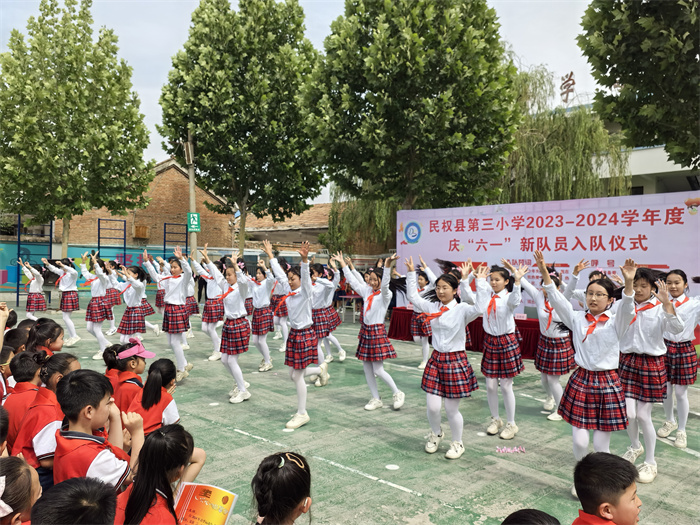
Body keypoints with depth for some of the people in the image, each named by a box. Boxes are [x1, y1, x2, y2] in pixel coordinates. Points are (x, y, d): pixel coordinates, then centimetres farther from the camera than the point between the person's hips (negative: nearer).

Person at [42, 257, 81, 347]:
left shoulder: (73, 273, -12)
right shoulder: (62, 272, 13)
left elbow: (73, 272, -34)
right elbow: (53, 269, 15)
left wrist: (63, 265, -41)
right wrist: (47, 264, -3)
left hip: (71, 295, -9)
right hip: (64, 295, 9)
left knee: (66, 317, -11)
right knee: (65, 317, 9)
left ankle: (75, 336, -4)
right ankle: (71, 337, 15)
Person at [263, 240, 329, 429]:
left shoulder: (305, 292, -12)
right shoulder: (288, 291, 7)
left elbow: (305, 275, -29)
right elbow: (279, 274, 14)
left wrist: (305, 259, -46)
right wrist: (270, 254, 16)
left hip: (305, 334, -8)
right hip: (294, 334, 8)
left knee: (297, 376, -3)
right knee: (293, 375, 12)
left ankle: (302, 414, 10)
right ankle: (321, 370, 38)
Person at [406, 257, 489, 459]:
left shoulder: (462, 309, -12)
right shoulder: (432, 307, 4)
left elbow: (480, 308, -31)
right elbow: (413, 297, 12)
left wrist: (480, 282, -31)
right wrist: (411, 273, 6)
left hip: (455, 360, -4)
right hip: (436, 359, 4)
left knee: (452, 409, 5)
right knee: (433, 407, 3)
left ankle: (457, 443, 31)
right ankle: (436, 434, 36)